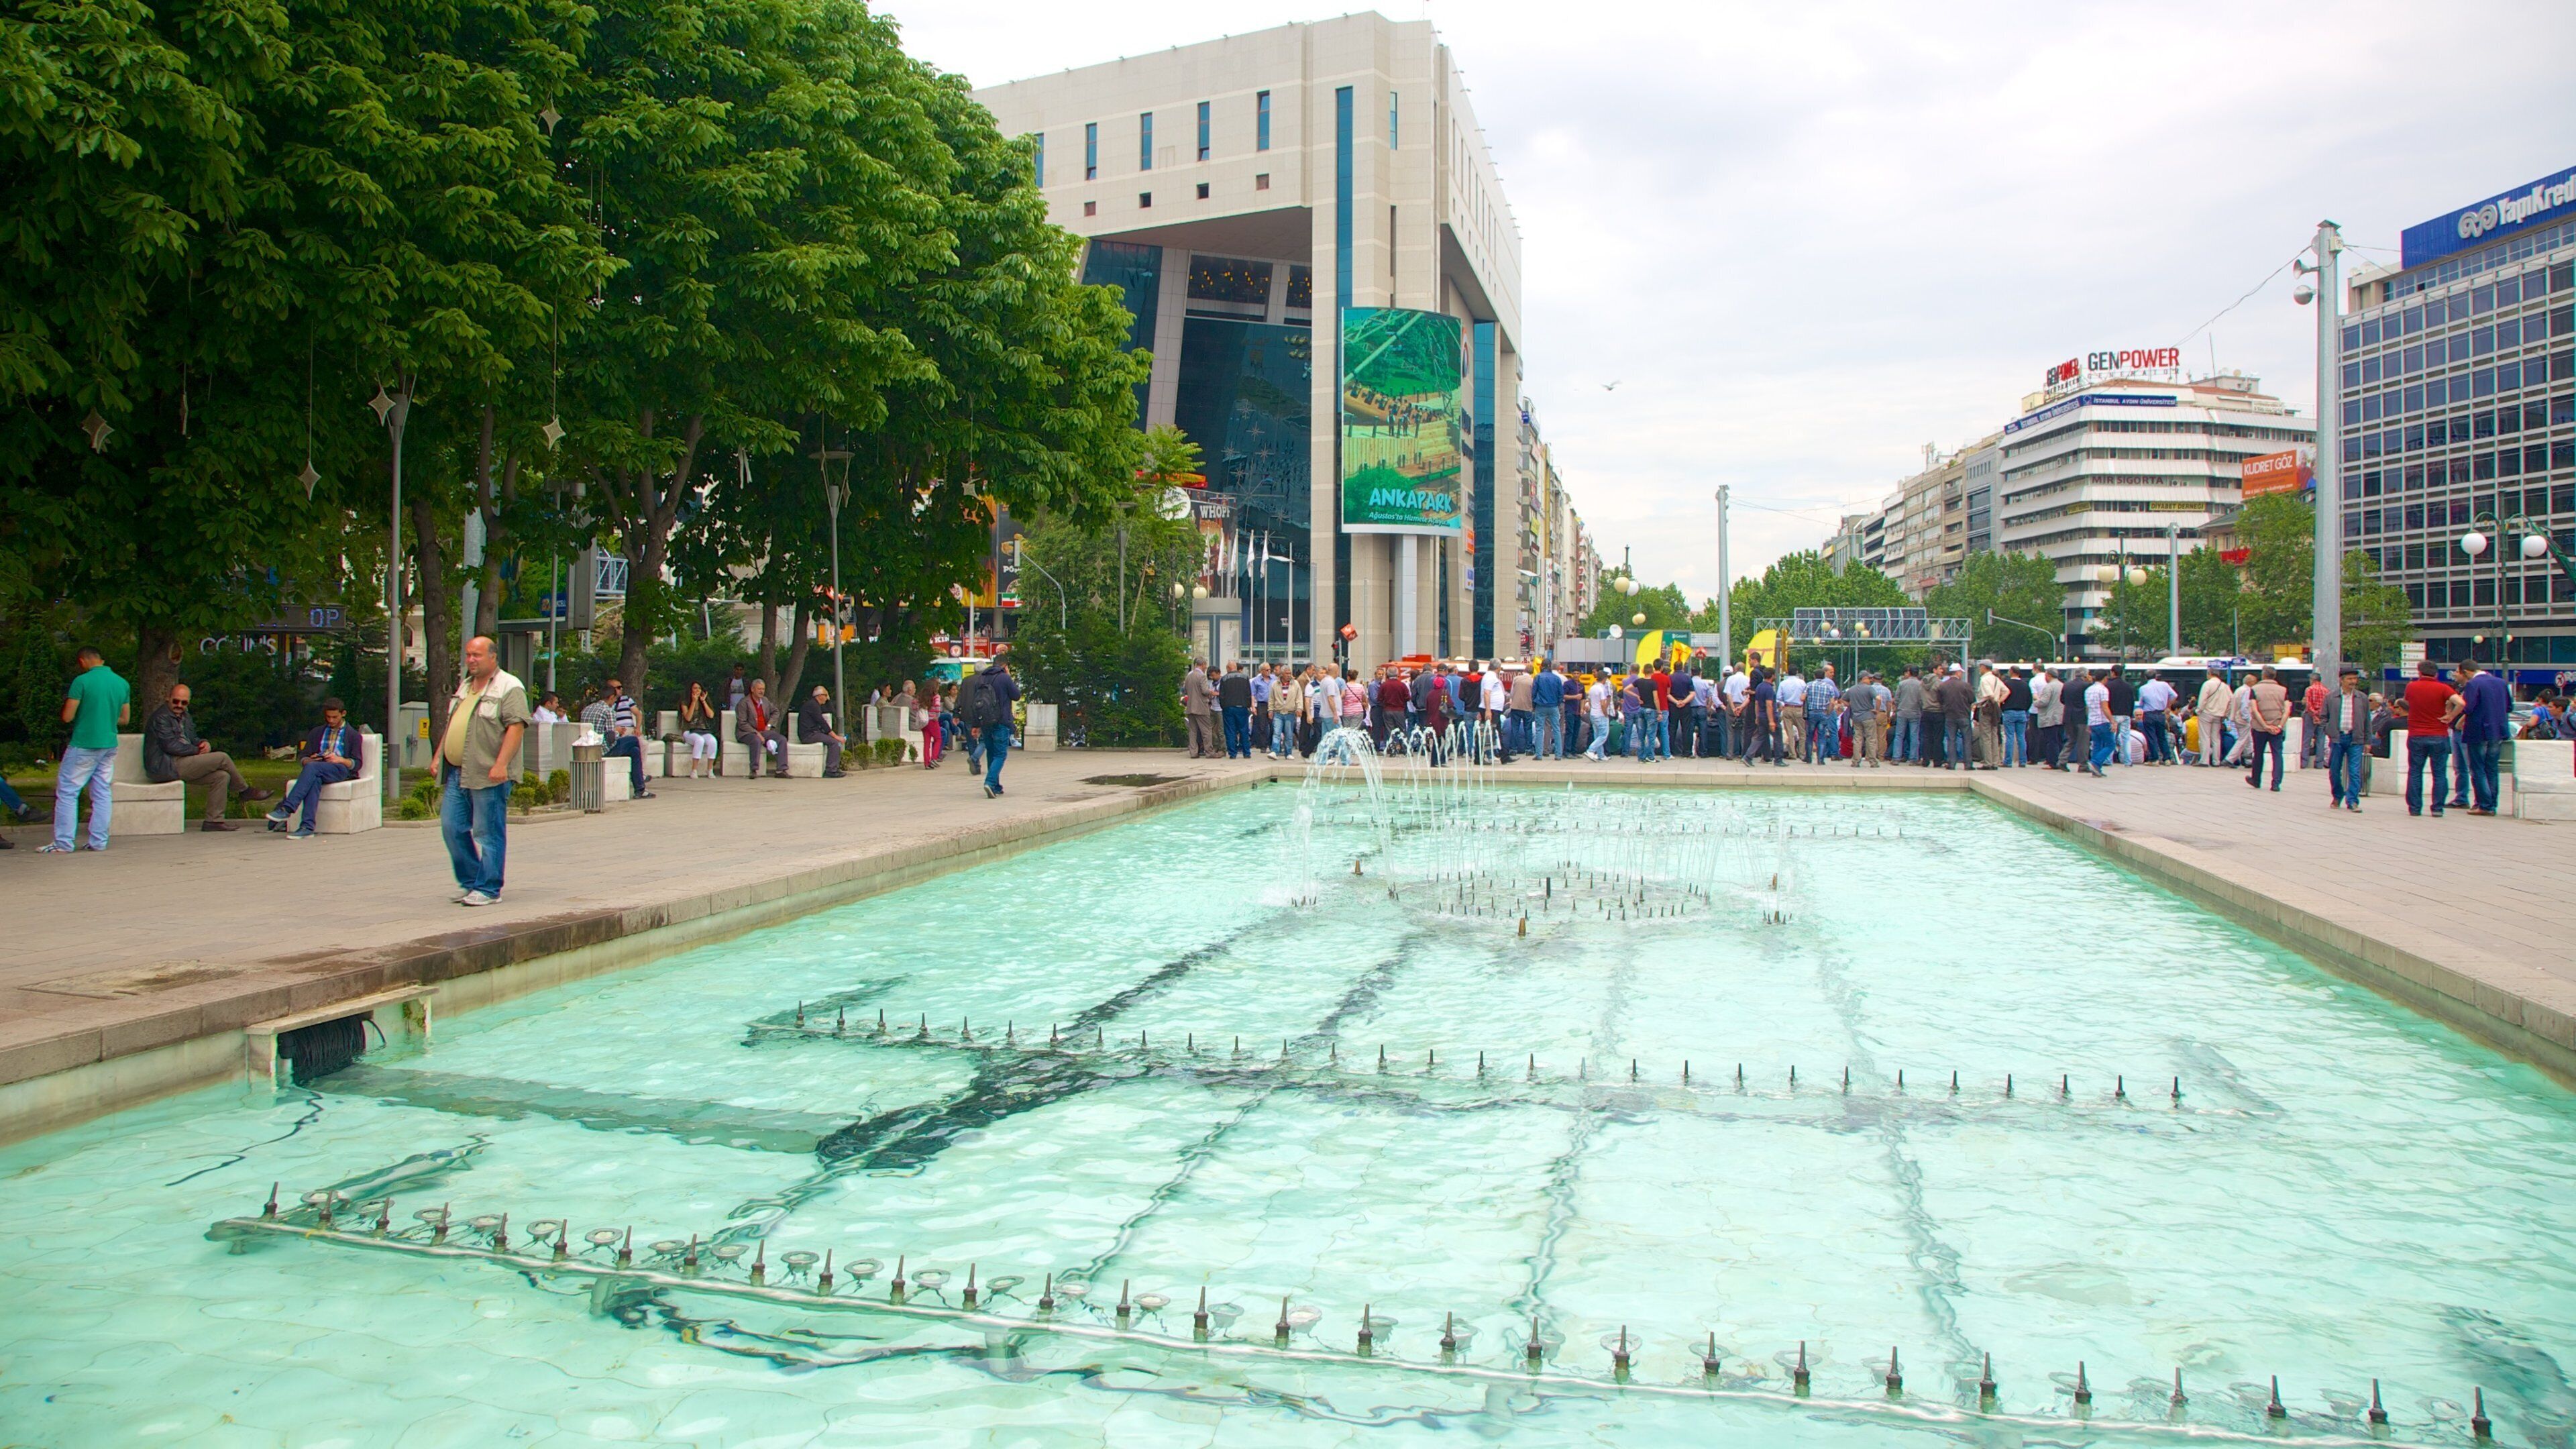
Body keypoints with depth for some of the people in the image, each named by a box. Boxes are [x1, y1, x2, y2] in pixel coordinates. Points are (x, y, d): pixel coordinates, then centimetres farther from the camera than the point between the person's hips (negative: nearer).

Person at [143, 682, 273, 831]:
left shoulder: (184, 717, 20)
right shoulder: (161, 718, -9)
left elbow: (192, 740, 23)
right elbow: (171, 746, -18)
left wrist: (204, 744, -1)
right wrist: (198, 751, -11)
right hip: (165, 767, -10)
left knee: (222, 776, -7)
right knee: (222, 758, -15)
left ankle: (214, 820, -8)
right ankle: (246, 791, 4)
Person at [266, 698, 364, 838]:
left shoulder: (353, 735, 18)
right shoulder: (316, 732, 28)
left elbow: (358, 763, 8)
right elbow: (302, 757, 21)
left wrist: (340, 759, -12)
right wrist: (308, 760, -4)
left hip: (340, 770, -2)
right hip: (316, 770, 2)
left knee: (312, 767, -36)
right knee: (314, 781, -38)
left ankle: (287, 808, -44)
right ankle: (307, 827, -49)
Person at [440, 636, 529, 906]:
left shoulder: (509, 688, -7)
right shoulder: (464, 686, 20)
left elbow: (516, 727, -15)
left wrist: (501, 764, -23)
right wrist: (439, 756, 18)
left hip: (488, 775, -8)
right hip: (456, 773, 8)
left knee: (489, 833, -3)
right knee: (452, 828, 8)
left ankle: (488, 889, 2)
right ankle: (469, 882, 20)